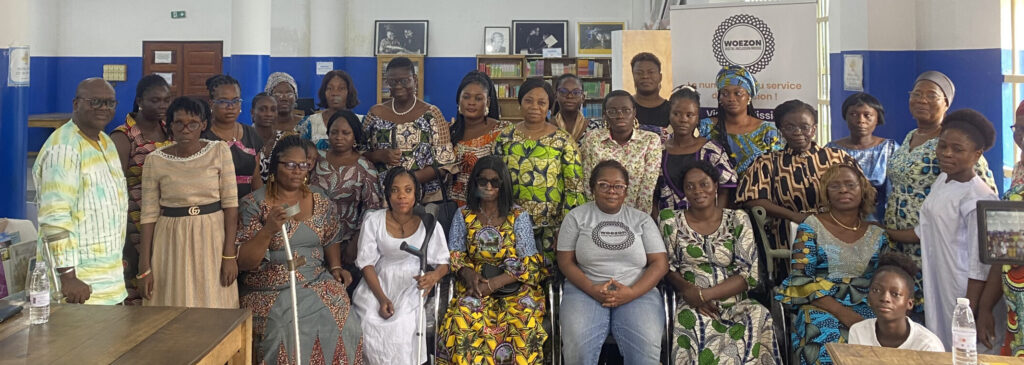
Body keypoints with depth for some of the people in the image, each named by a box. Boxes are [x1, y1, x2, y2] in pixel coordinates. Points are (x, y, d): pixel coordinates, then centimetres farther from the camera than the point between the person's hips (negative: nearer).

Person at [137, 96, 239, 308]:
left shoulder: (219, 152, -2)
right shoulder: (155, 160, -1)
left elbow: (230, 204, -4)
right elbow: (149, 214, 0)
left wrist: (230, 255, -9)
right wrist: (144, 268, -2)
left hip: (212, 237, 0)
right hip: (171, 243, 0)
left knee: (213, 307, 5)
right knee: (172, 310, 6)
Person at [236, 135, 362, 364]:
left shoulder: (321, 203, 7)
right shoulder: (254, 205, -5)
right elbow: (242, 262, -9)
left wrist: (335, 267, 2)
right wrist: (269, 230, -24)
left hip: (317, 283, 3)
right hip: (271, 290, -3)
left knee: (341, 325, -21)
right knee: (290, 330, -29)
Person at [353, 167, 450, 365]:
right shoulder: (373, 220, -1)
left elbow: (443, 263, 0)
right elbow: (366, 262, -2)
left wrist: (434, 275, -24)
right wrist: (381, 298, -15)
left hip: (412, 286, -1)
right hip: (378, 283, 1)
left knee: (403, 323, -25)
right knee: (370, 323, -21)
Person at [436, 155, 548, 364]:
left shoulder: (519, 216, 0)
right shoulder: (463, 215, 8)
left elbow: (527, 263, -6)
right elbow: (454, 255, 8)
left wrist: (492, 284, -17)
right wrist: (468, 274, -14)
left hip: (513, 285, -1)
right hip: (475, 284, 1)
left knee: (523, 321, -32)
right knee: (462, 319, -31)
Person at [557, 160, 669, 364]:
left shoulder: (642, 219, 10)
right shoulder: (576, 216, 8)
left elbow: (660, 263, 3)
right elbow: (565, 261, 3)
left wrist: (631, 292, -13)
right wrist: (592, 289, -14)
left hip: (637, 292, 1)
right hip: (585, 290, 0)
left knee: (647, 347, -28)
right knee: (577, 345, -29)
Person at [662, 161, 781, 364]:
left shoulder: (737, 220, 7)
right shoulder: (672, 222, 8)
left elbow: (748, 275, -1)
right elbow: (667, 268, 7)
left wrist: (704, 294, -14)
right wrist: (688, 290, -15)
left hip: (734, 303, 1)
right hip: (691, 305, -1)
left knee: (758, 316, -32)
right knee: (693, 322, -36)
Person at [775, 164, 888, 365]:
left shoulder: (877, 234, 14)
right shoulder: (812, 226, 3)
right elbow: (800, 280, -5)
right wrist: (842, 312, -17)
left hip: (865, 306, 3)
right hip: (820, 305, -3)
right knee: (830, 339, -34)